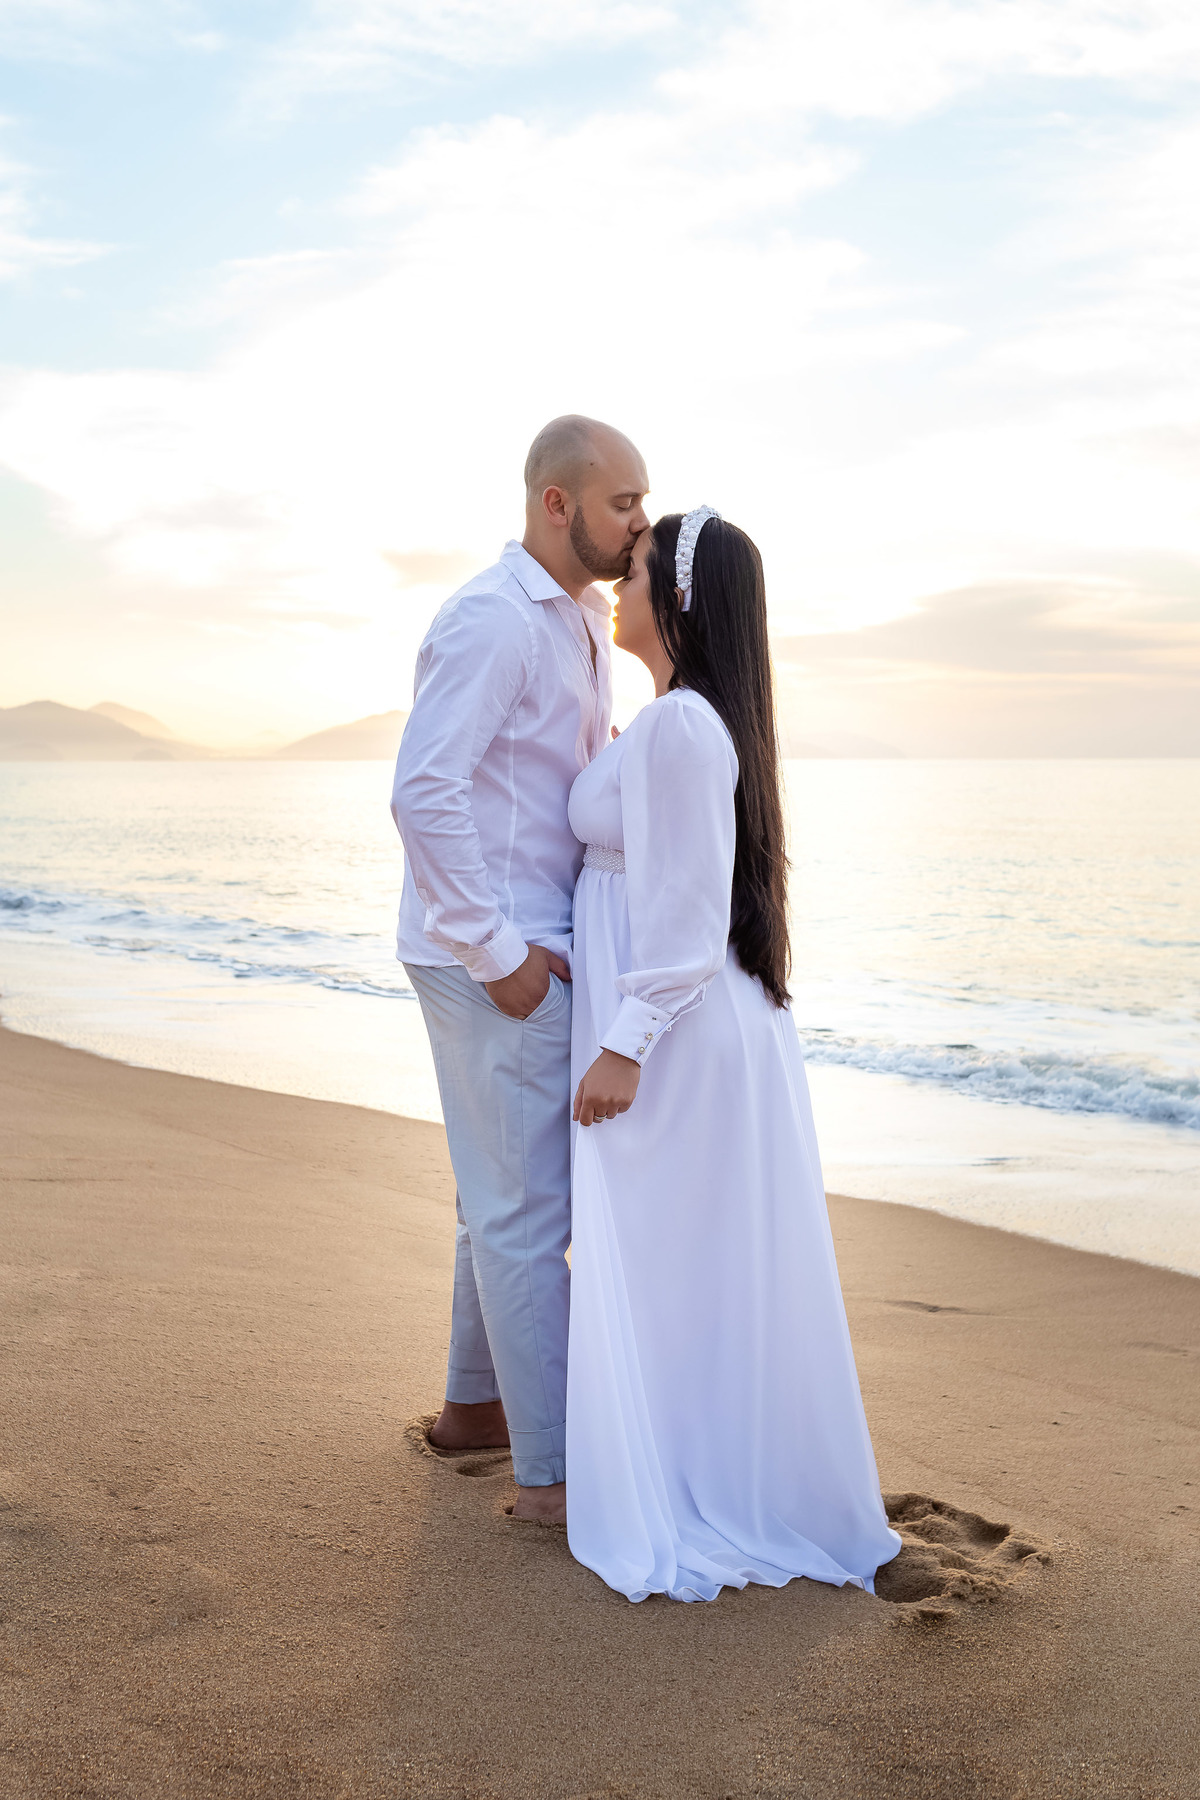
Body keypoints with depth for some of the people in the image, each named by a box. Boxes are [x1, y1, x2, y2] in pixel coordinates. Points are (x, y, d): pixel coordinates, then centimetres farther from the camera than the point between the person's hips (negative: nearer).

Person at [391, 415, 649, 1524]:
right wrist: (499, 953, -22)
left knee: (508, 1193, 19)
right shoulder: (492, 621, -16)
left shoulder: (583, 623, 14)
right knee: (528, 1207, -4)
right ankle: (555, 1473, 5)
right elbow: (424, 794, -24)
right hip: (493, 958, -10)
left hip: (536, 950, 10)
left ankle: (475, 1404, 35)